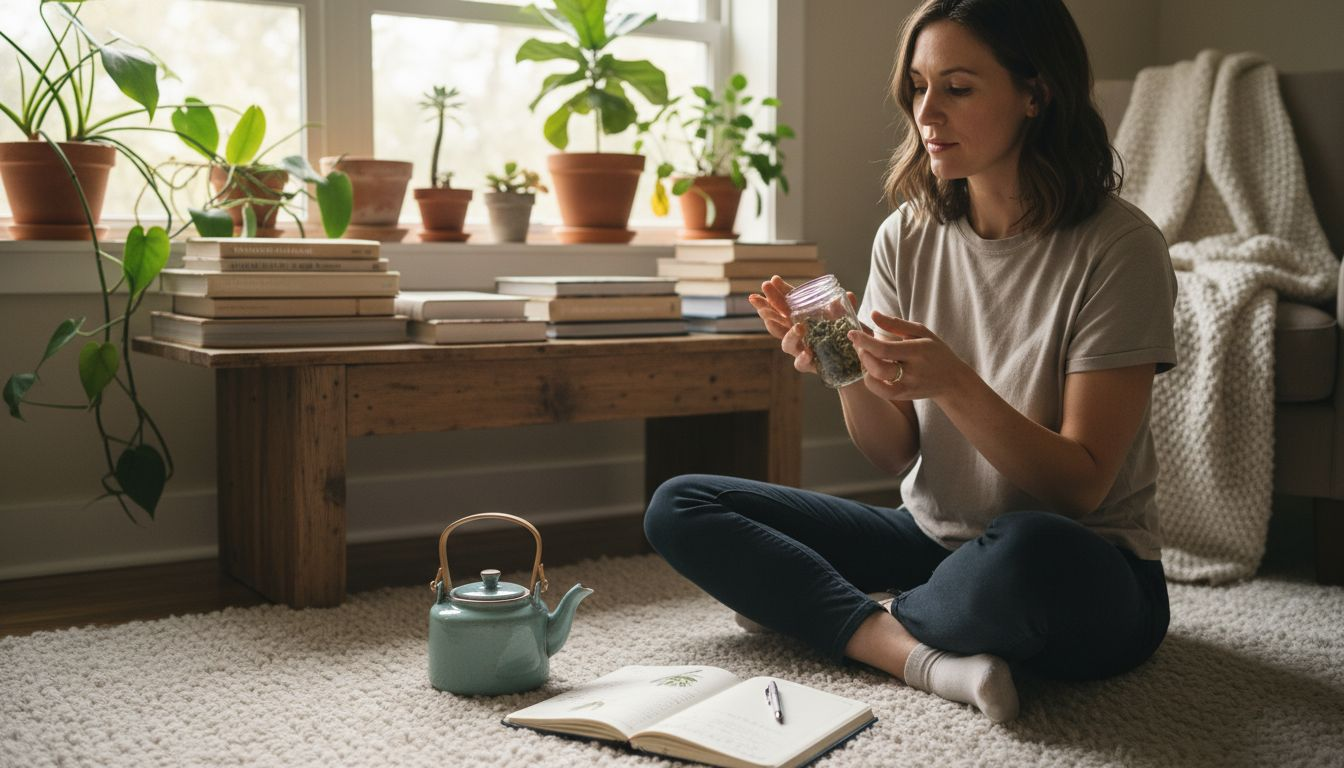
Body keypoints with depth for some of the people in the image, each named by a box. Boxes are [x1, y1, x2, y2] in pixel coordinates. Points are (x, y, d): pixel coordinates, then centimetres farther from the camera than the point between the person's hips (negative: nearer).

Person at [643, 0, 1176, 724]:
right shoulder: (908, 236, 0)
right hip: (935, 537, 5)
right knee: (678, 508, -6)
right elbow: (895, 455, 0)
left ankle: (836, 613, -11)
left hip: (1087, 575, -5)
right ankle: (921, 655, -20)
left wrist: (954, 384, -31)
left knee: (1028, 555, -43)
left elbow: (1081, 486, -17)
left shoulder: (1117, 247, -14)